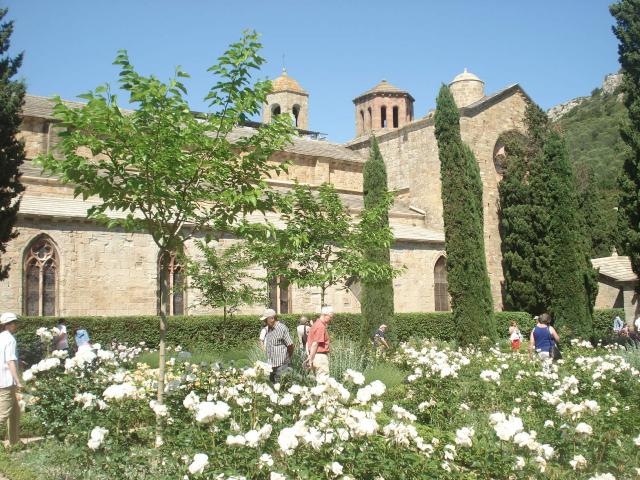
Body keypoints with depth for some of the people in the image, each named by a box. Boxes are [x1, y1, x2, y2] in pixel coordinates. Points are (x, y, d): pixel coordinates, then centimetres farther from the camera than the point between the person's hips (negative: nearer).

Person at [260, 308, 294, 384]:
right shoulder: (268, 329, 11)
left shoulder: (282, 328, -12)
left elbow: (290, 345, -10)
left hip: (281, 364, -8)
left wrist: (286, 358, 2)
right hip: (271, 364, 8)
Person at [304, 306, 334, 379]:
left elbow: (308, 342, 18)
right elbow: (315, 344, -19)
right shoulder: (321, 327, -15)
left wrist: (310, 356, 16)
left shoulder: (316, 324, 16)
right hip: (321, 356, -10)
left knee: (318, 380, 13)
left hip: (315, 356, 10)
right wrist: (311, 359, -17)